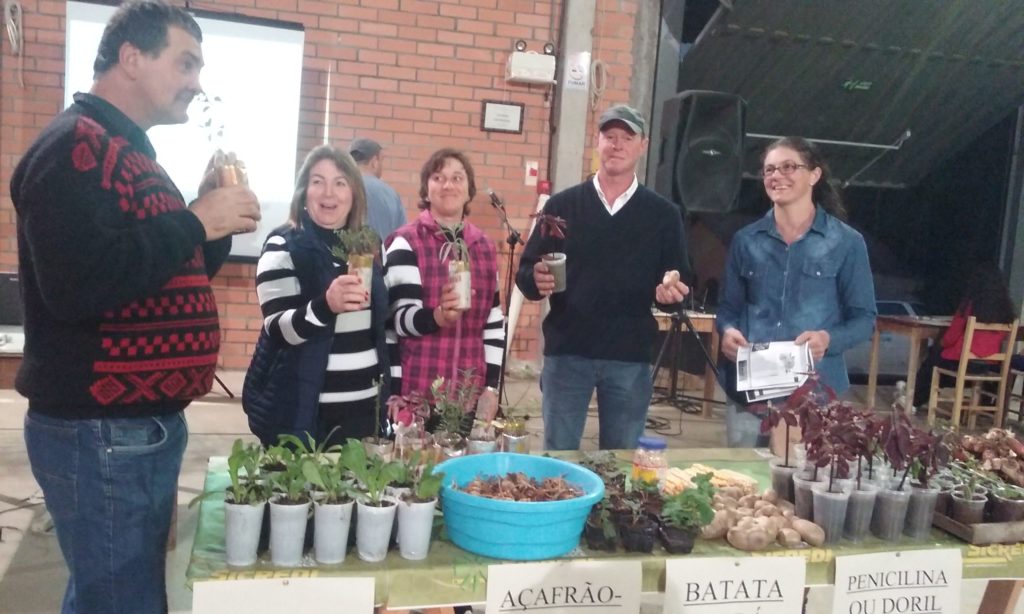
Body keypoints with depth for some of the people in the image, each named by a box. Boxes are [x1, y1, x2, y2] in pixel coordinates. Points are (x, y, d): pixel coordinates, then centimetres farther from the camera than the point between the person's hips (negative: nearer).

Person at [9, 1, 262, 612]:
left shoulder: (130, 152, 17)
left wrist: (216, 222, 3)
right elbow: (76, 285, -29)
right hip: (100, 433, -10)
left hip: (144, 424, 10)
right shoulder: (75, 148, -14)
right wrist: (195, 223, -20)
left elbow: (170, 276, 22)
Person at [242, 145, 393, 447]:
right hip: (301, 412, -5)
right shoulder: (283, 245, -7)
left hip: (363, 409, 5)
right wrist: (325, 306, -35)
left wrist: (390, 394, 15)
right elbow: (278, 330, -17)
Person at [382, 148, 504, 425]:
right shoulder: (406, 243, -5)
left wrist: (491, 386, 7)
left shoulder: (485, 247, 10)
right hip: (418, 394, -4)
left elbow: (494, 322, 12)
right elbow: (401, 319, -11)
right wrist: (437, 317, -31)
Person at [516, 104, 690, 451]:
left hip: (630, 359, 1)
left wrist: (671, 294, -15)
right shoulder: (563, 206, 5)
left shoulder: (664, 214, 6)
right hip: (566, 353, 0)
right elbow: (525, 272, 4)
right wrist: (537, 281, -19)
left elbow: (680, 285, 8)